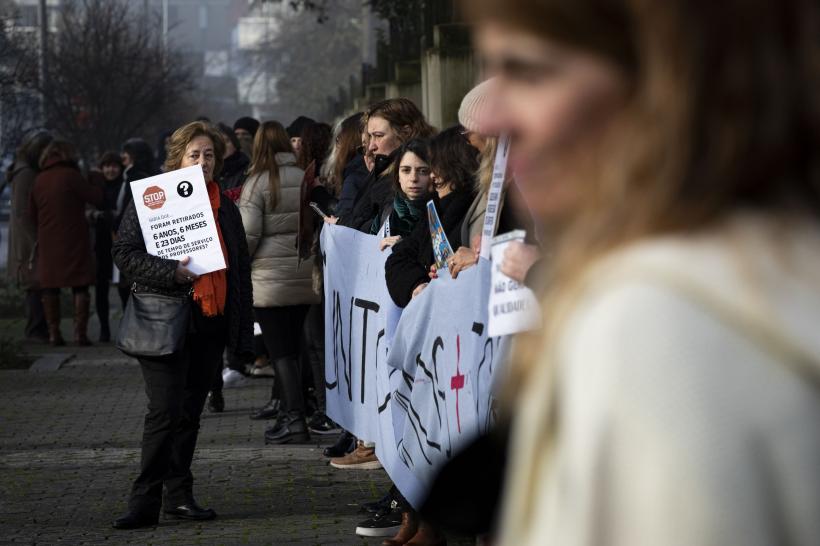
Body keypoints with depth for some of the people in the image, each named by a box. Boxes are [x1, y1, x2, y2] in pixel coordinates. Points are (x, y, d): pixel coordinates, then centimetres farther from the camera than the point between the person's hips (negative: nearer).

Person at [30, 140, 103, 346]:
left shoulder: (39, 180, 7)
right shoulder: (71, 176, -10)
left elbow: (32, 213, 14)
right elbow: (96, 197, -7)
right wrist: (97, 183, 13)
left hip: (48, 242, 4)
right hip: (73, 242, -4)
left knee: (50, 287, 8)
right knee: (80, 286, 1)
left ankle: (53, 333, 6)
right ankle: (80, 331, -6)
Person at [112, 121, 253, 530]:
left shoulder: (226, 208, 15)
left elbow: (241, 271, 18)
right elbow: (124, 253, -6)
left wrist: (243, 334, 13)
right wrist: (172, 272, -20)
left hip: (210, 324, 5)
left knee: (190, 412, 10)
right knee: (166, 410, -12)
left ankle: (178, 496, 18)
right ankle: (146, 501, -8)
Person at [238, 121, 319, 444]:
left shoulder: (258, 182, -10)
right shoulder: (306, 179, 3)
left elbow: (249, 234, -12)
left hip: (270, 280, -5)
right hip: (305, 279, 5)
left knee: (281, 351, -4)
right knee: (292, 346, 18)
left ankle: (295, 419, -12)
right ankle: (281, 402, 33)